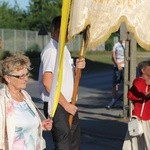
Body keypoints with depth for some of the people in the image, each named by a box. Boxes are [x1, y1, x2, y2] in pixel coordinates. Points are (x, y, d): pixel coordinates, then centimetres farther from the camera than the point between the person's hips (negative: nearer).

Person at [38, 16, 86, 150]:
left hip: (69, 105, 10)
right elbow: (47, 81, -24)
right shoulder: (51, 51, -15)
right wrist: (65, 104, -20)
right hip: (57, 106, -10)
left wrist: (77, 68, 0)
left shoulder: (64, 49, 15)